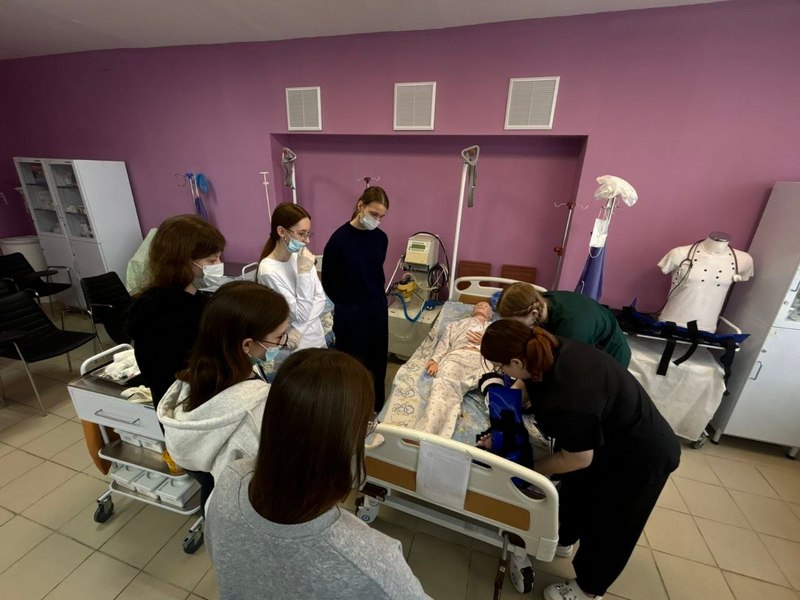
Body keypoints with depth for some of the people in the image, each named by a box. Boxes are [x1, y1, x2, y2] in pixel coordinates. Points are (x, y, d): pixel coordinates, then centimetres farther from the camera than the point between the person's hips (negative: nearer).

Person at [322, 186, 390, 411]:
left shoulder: (381, 238, -1)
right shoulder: (340, 238, -16)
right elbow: (328, 280, -7)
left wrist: (376, 298, 13)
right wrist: (345, 304, 3)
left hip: (377, 309, 5)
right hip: (350, 312, -5)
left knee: (377, 361, 17)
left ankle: (376, 408, 38)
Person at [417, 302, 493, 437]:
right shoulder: (458, 323, 38)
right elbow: (444, 342, 21)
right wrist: (435, 360, -1)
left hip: (486, 361, 1)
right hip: (457, 357, -1)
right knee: (444, 388, -34)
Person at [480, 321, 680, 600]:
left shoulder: (567, 403, -42)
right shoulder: (548, 352, -17)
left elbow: (577, 459, -24)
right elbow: (523, 387, 1)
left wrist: (531, 469, -9)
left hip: (640, 458, -7)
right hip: (607, 436, 8)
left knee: (604, 523, 15)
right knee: (574, 491, 25)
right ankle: (562, 541, 53)